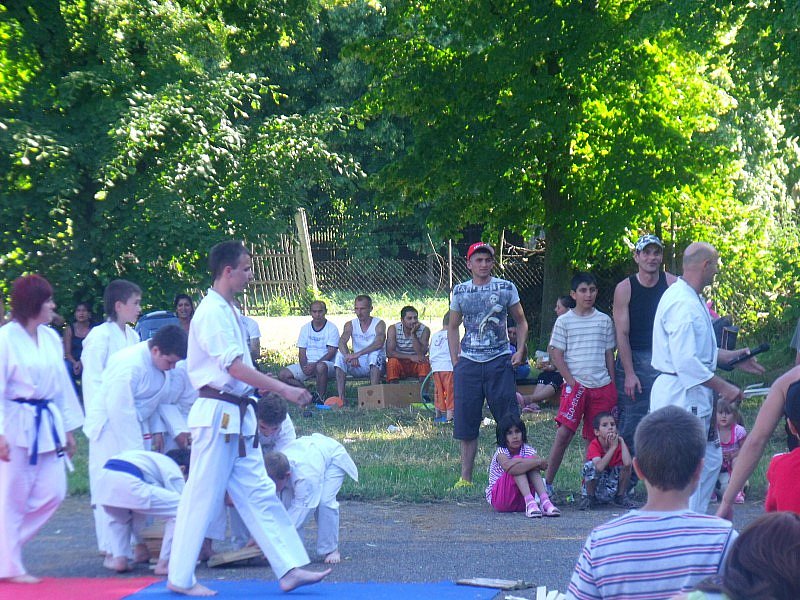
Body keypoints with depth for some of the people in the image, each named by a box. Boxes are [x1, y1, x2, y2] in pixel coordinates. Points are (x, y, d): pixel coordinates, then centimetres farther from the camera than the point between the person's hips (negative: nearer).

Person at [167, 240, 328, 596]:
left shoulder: (226, 310, 15)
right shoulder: (213, 312, -16)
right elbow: (236, 368, -22)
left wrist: (260, 385, 10)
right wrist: (284, 390, -22)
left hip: (237, 417, 10)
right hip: (218, 416, -10)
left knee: (259, 494, 8)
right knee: (203, 497, -2)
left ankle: (289, 570, 9)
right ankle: (180, 578, 8)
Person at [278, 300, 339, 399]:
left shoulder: (332, 328, -3)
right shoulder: (305, 328, 10)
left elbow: (331, 353, -11)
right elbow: (302, 352, 7)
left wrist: (315, 365, -22)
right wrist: (304, 366, -14)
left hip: (326, 362, -5)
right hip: (308, 364, 5)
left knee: (320, 367, -42)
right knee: (283, 374, -14)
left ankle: (321, 397, -24)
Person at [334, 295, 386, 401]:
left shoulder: (379, 324, -6)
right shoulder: (350, 325, 4)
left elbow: (379, 343, -26)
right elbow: (342, 342, -14)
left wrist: (358, 354, -37)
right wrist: (349, 356, -36)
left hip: (374, 366, -3)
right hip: (357, 365, 3)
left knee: (375, 353, -34)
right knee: (340, 355, -21)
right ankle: (341, 398, -28)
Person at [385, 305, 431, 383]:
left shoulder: (424, 330, -10)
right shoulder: (393, 329, -10)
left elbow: (421, 354, -20)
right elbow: (389, 352, -20)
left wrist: (413, 334, -27)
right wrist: (410, 357, -29)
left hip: (416, 365, 1)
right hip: (399, 363, -1)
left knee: (424, 361, -29)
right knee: (393, 361, -31)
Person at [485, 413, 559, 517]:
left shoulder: (528, 450, -2)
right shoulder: (501, 452, -15)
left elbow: (544, 465, -23)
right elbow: (509, 468, -38)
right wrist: (538, 462, -36)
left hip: (521, 500, 4)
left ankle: (545, 501, -35)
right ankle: (530, 502, -41)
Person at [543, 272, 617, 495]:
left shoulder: (604, 320, 10)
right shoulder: (564, 321, 2)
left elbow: (609, 354, 14)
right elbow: (556, 355, 0)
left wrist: (612, 387, 9)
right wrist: (572, 382, -8)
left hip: (602, 387, 3)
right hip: (575, 386, -3)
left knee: (594, 438, 4)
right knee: (564, 432, -12)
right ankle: (547, 483, -8)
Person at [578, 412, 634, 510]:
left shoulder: (619, 443, -8)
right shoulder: (594, 445, -17)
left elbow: (628, 463, -29)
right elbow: (599, 467, -36)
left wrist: (621, 441, -21)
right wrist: (613, 447, -29)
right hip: (595, 489, -3)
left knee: (626, 466, -18)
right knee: (590, 465, -30)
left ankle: (620, 498, 1)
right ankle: (589, 498, -8)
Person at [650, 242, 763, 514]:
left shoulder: (693, 299, 14)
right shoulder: (682, 304, -20)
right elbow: (685, 361, -26)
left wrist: (732, 357, 21)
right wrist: (723, 387, -20)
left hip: (695, 397, 11)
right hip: (680, 395, -11)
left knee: (711, 460, 17)